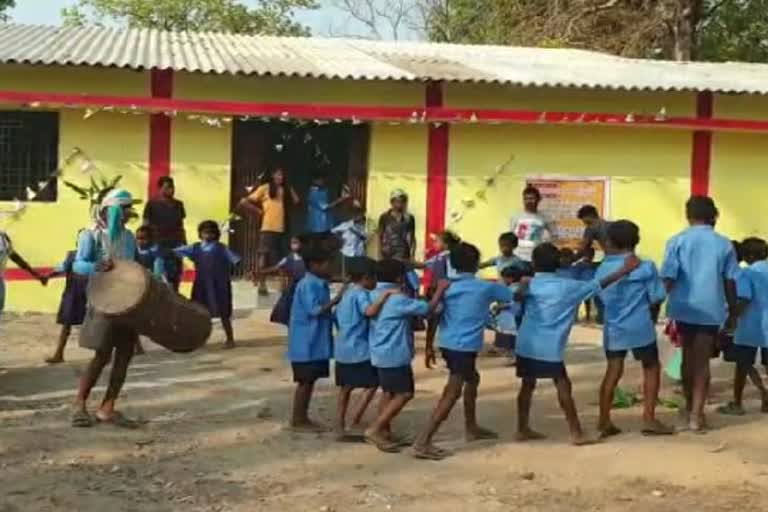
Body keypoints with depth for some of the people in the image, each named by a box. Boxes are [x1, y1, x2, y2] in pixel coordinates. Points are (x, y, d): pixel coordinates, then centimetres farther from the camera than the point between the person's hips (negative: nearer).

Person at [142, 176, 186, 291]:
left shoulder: (178, 205, 12)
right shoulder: (152, 204, -1)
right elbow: (145, 226, -1)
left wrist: (185, 244, 12)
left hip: (176, 244, 4)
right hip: (158, 244, -4)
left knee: (176, 275, 3)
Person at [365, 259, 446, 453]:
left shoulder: (375, 295, 8)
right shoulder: (398, 299, -18)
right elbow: (428, 308, -18)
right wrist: (440, 289, -4)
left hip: (381, 354, 9)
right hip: (395, 355, -9)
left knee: (389, 393, 17)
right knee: (404, 393, -5)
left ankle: (384, 432, 20)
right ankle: (375, 430, -9)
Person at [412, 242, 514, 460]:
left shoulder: (446, 287, 7)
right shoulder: (485, 288, -4)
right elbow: (513, 295, 9)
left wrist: (429, 347, 11)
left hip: (448, 344, 7)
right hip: (464, 346, -7)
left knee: (472, 379, 29)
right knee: (452, 393, -9)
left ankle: (471, 428, 41)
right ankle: (422, 442, -18)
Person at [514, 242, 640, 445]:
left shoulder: (529, 286, 6)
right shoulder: (567, 286, -2)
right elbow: (599, 285, -2)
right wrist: (625, 270, 2)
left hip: (526, 345, 4)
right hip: (549, 347, -4)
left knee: (528, 385, 15)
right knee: (563, 386, 0)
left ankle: (523, 429, 21)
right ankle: (576, 433, -1)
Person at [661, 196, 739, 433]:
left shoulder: (677, 241, -3)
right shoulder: (724, 244, 0)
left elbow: (668, 279, -6)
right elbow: (730, 282, 3)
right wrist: (732, 313, 14)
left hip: (684, 308, 1)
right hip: (711, 309, -1)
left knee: (688, 357, 17)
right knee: (702, 361, 4)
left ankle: (690, 406, 30)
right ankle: (696, 414, -4)